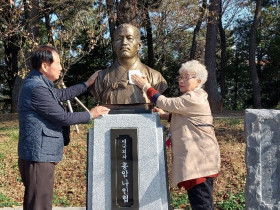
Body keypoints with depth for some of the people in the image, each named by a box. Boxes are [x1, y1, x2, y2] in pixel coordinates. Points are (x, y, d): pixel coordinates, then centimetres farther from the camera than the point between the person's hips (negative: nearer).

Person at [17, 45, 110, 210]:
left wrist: (87, 84, 25)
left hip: (40, 155, 11)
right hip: (39, 156, -11)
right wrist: (91, 114, -3)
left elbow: (61, 94, 26)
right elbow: (63, 117, -17)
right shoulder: (37, 88, -20)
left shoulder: (39, 83, 12)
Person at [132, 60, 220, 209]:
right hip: (195, 157, 11)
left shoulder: (193, 99, -15)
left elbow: (166, 103, -17)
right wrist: (165, 116, 16)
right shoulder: (193, 97, 20)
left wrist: (146, 87, -6)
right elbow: (185, 118, 31)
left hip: (199, 157, -11)